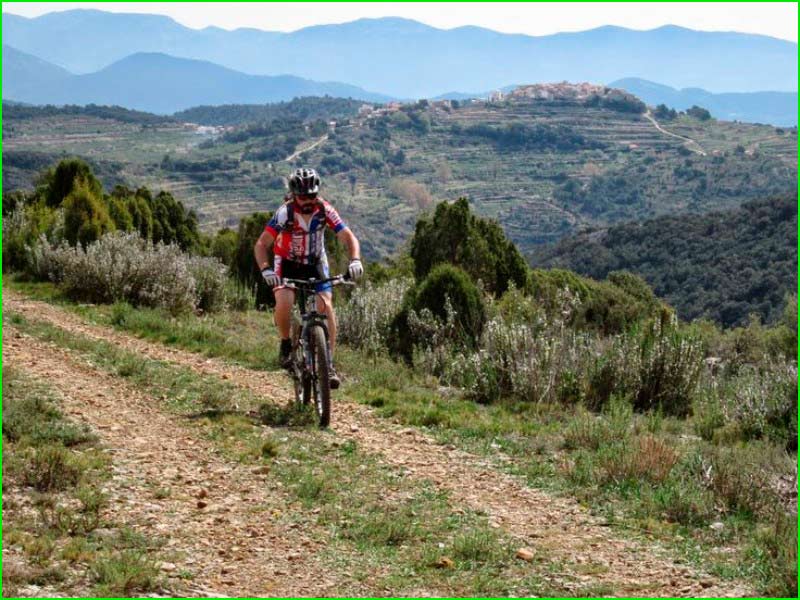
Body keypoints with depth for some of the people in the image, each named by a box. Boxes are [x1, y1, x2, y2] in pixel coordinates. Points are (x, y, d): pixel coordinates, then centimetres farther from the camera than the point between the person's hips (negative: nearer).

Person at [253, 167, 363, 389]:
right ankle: (286, 344, -2)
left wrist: (355, 260, -40)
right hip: (288, 264, -2)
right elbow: (262, 244, -26)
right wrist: (265, 269, -43)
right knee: (284, 303, -28)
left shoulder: (325, 210, -19)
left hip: (315, 264, 2)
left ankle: (328, 363, -9)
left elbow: (348, 237, -21)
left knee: (326, 306, -17)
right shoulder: (285, 213, -25)